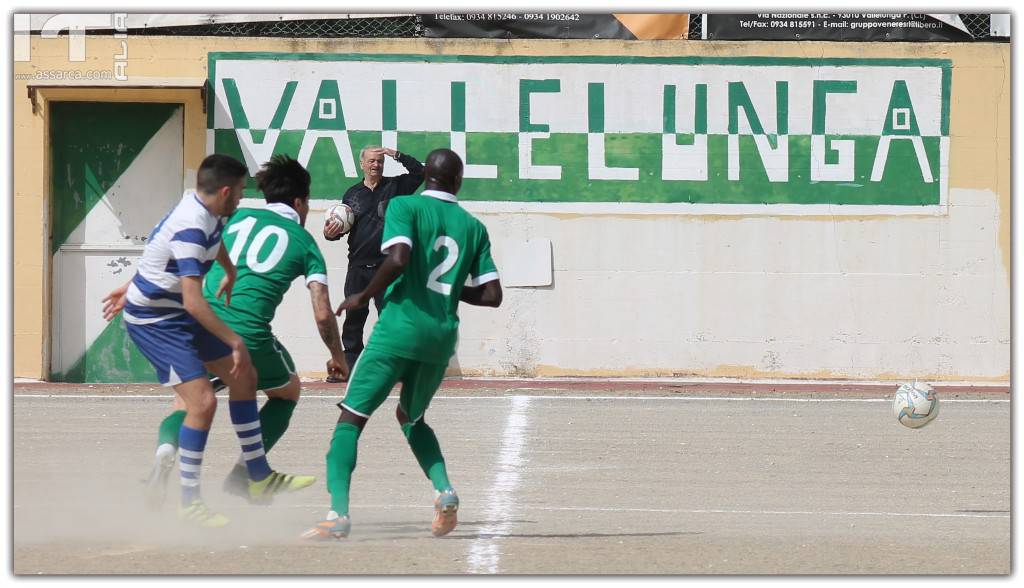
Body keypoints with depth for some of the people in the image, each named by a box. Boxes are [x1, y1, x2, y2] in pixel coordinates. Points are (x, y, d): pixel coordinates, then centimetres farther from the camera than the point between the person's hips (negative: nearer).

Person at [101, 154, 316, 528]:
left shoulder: (200, 208, -1)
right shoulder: (191, 229, -30)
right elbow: (193, 302, -34)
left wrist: (230, 273, 40)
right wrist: (235, 341, -30)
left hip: (177, 314, 10)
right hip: (153, 323, -10)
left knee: (243, 376, 13)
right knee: (202, 400, -19)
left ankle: (259, 477, 24)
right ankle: (189, 502, -8)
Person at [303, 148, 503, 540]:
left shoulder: (405, 207, 0)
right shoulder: (474, 227, 12)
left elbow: (398, 258, -18)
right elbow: (492, 295, 9)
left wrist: (363, 297, -4)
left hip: (401, 326, -5)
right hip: (443, 335, 5)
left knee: (351, 417, -2)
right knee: (411, 416, 27)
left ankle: (338, 513, -19)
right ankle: (444, 491, 6)